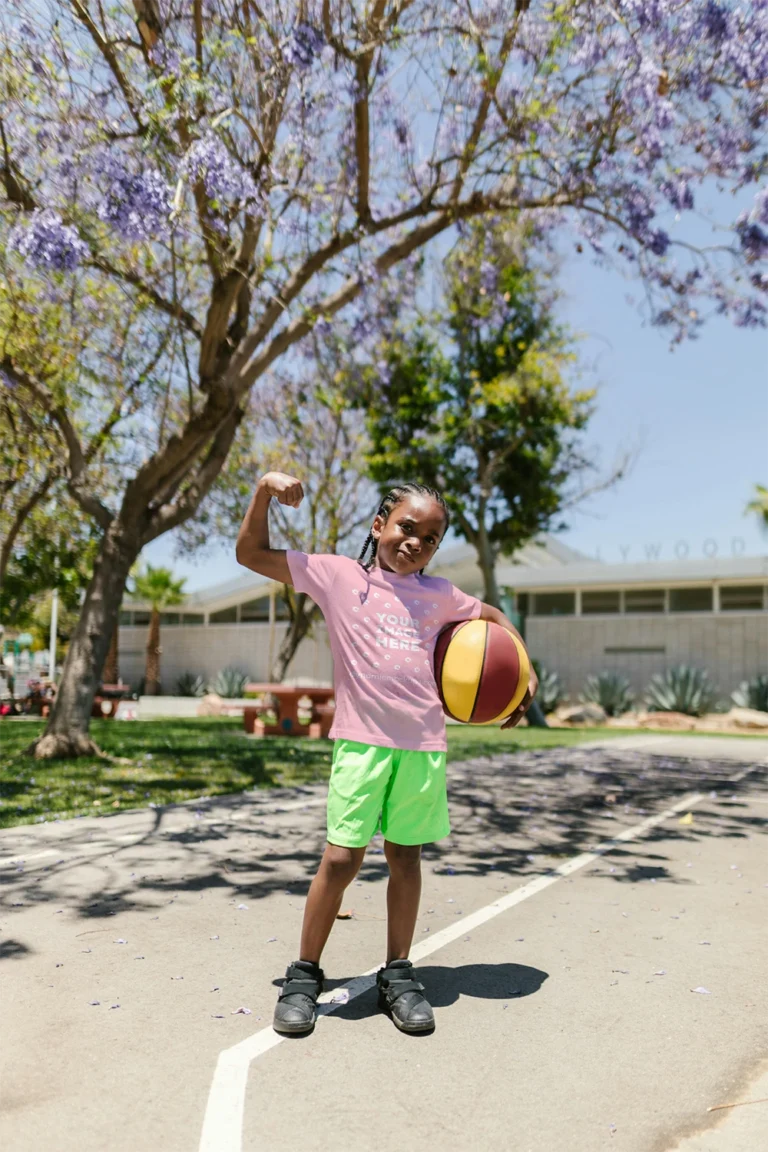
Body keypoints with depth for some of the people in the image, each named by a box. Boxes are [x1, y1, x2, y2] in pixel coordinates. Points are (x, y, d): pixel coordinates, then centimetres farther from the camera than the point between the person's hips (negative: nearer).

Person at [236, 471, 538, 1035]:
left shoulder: (438, 594, 13)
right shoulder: (337, 574, 5)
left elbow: (494, 616, 29)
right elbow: (252, 554, 5)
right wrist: (264, 492, -6)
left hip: (424, 744, 3)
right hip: (362, 740, -3)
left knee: (406, 856, 11)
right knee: (341, 857, -4)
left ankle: (398, 974, 27)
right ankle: (305, 974, 16)